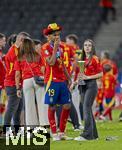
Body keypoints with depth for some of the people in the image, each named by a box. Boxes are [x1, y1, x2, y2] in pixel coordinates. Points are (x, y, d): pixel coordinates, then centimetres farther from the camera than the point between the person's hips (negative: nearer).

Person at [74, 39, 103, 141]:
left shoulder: (95, 59, -6)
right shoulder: (83, 59, 16)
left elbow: (101, 74, -8)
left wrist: (88, 77, -15)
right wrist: (79, 78, 4)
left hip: (91, 85, -8)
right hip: (83, 85, 8)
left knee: (86, 108, -15)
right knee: (88, 109, 8)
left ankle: (87, 134, -18)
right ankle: (93, 134, 14)